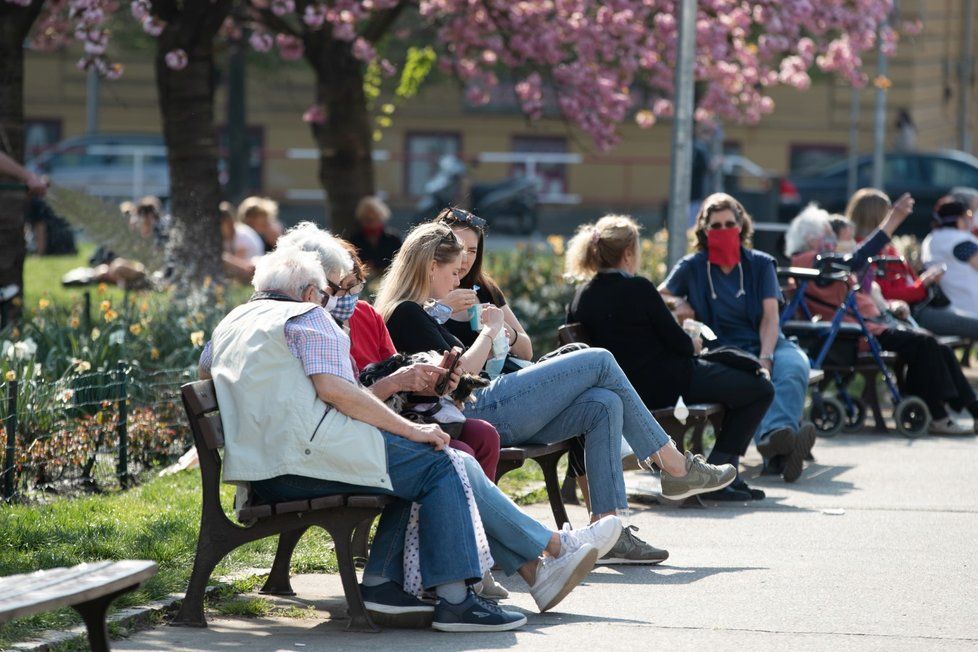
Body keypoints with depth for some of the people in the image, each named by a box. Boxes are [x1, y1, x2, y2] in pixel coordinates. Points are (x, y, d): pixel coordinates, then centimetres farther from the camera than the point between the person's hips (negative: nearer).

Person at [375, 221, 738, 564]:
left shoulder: (414, 313, 22)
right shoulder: (406, 314, -10)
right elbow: (458, 374, -16)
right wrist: (489, 331, -3)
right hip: (480, 413, -10)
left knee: (604, 405, 1)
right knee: (599, 362, -3)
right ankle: (676, 468, 7)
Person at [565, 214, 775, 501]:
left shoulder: (581, 297, 2)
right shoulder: (637, 288, -19)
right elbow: (677, 342, -15)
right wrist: (694, 344, 8)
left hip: (627, 392, 9)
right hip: (665, 386, -9)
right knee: (760, 390, 5)